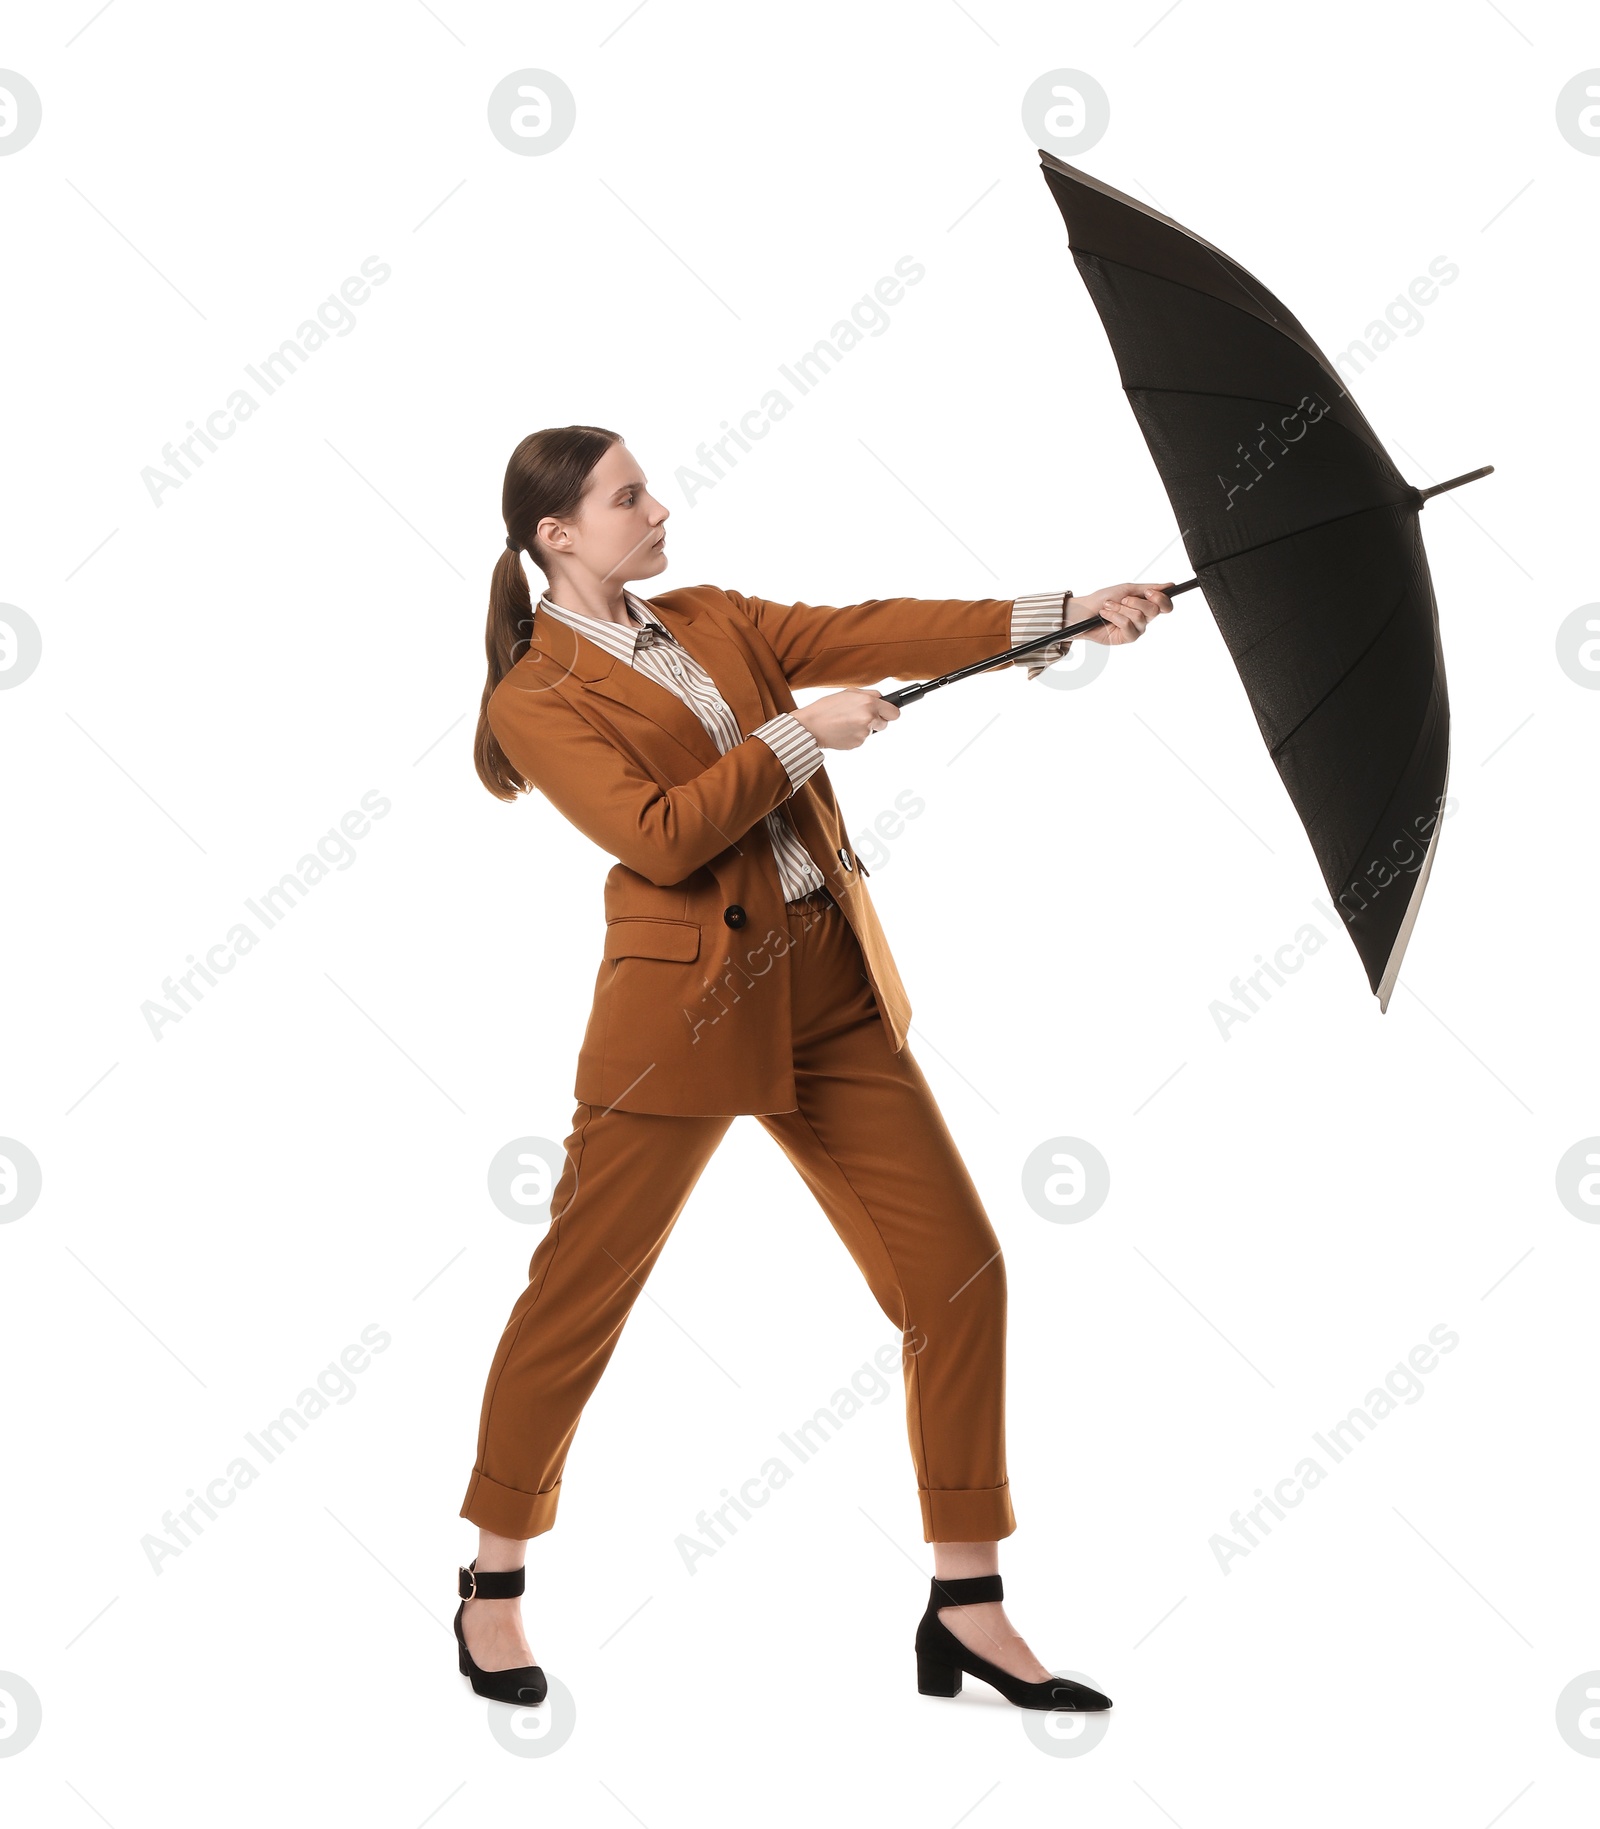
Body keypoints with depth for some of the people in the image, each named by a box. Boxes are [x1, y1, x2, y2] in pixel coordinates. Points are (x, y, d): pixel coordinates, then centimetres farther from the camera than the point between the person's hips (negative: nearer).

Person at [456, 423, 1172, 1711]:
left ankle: (967, 1611, 9)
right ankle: (494, 1589, 24)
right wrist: (798, 735, -15)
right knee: (580, 1298, 3)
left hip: (833, 998, 7)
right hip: (685, 1013, -6)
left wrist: (1066, 615, -4)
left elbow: (874, 634, 4)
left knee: (960, 1270, 2)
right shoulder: (539, 698, -6)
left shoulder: (713, 623, 14)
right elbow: (659, 834, -19)